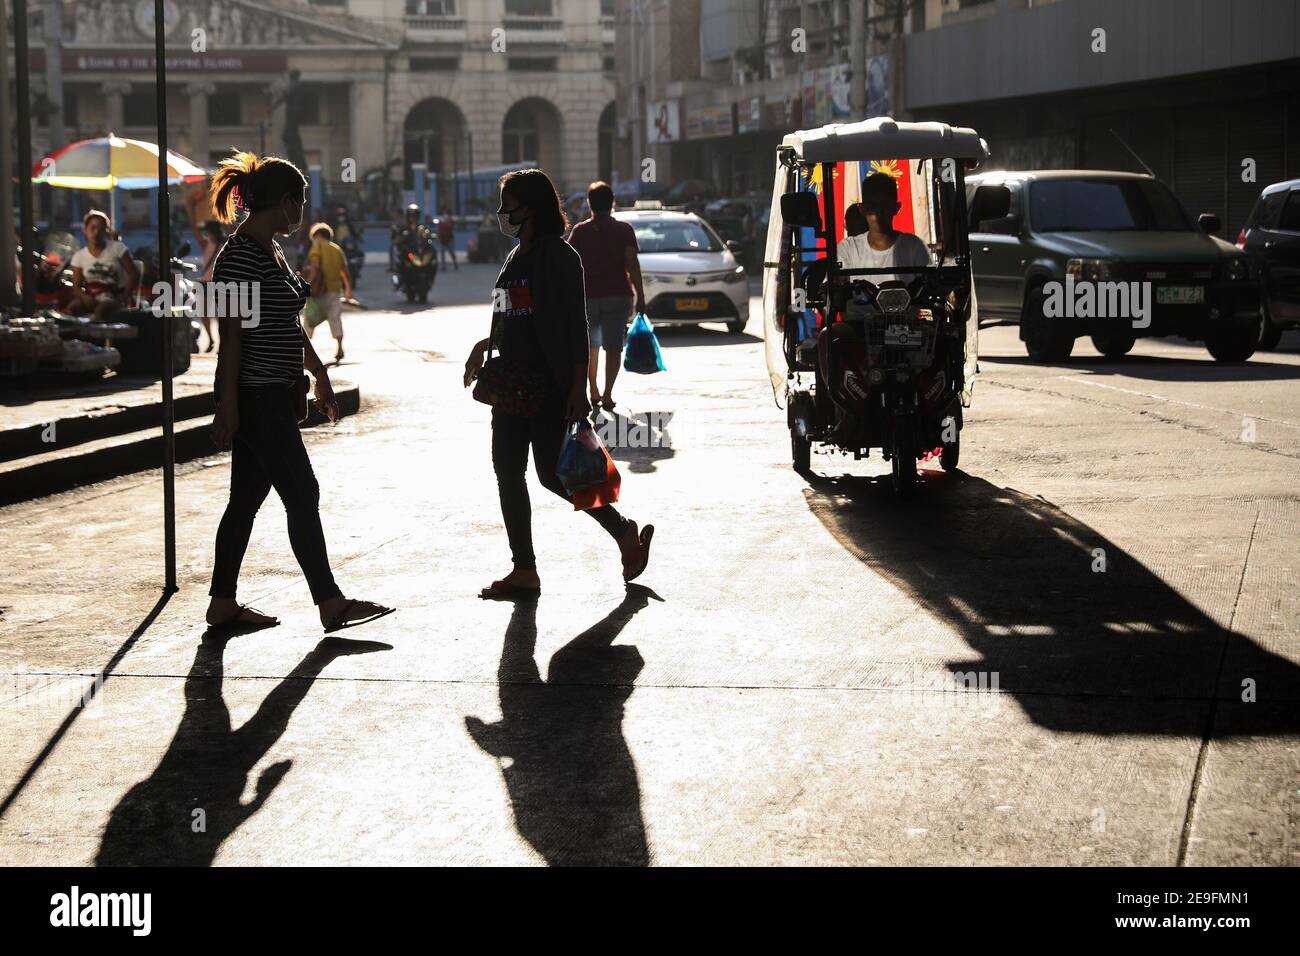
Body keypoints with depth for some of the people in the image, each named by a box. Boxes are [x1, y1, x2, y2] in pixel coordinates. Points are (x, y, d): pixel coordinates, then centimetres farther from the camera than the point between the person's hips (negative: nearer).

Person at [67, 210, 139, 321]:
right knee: (72, 307, -29)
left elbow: (134, 274, -1)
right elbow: (76, 286, 3)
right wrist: (84, 297, -20)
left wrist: (125, 296, -14)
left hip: (115, 296, -3)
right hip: (91, 296, 3)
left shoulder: (117, 248, -1)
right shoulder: (79, 256, 6)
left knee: (100, 310, -37)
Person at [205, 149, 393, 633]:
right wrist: (228, 406, -19)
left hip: (273, 396, 10)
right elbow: (231, 335, -18)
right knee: (302, 495, -7)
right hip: (255, 396, -10)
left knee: (247, 497, 11)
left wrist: (319, 374, 27)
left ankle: (223, 604, 16)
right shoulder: (239, 257, -16)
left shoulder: (270, 250, 15)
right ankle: (330, 603, -2)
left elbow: (289, 325, 24)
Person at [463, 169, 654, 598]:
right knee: (507, 471, 4)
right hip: (513, 382, 9)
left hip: (550, 385, -9)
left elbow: (576, 328, -14)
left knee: (552, 473, -8)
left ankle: (626, 533, 9)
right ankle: (524, 570, 8)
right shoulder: (516, 257, 15)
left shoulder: (559, 257, -11)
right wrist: (484, 346, 18)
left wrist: (578, 389, -18)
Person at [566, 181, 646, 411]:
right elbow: (632, 264, -9)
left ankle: (593, 392, 19)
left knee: (591, 346, 18)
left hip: (588, 296, 2)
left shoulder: (579, 231, 4)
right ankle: (607, 395, -11)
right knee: (613, 347, -1)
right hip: (618, 296, -2)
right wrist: (640, 297, -8)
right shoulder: (624, 230, 0)